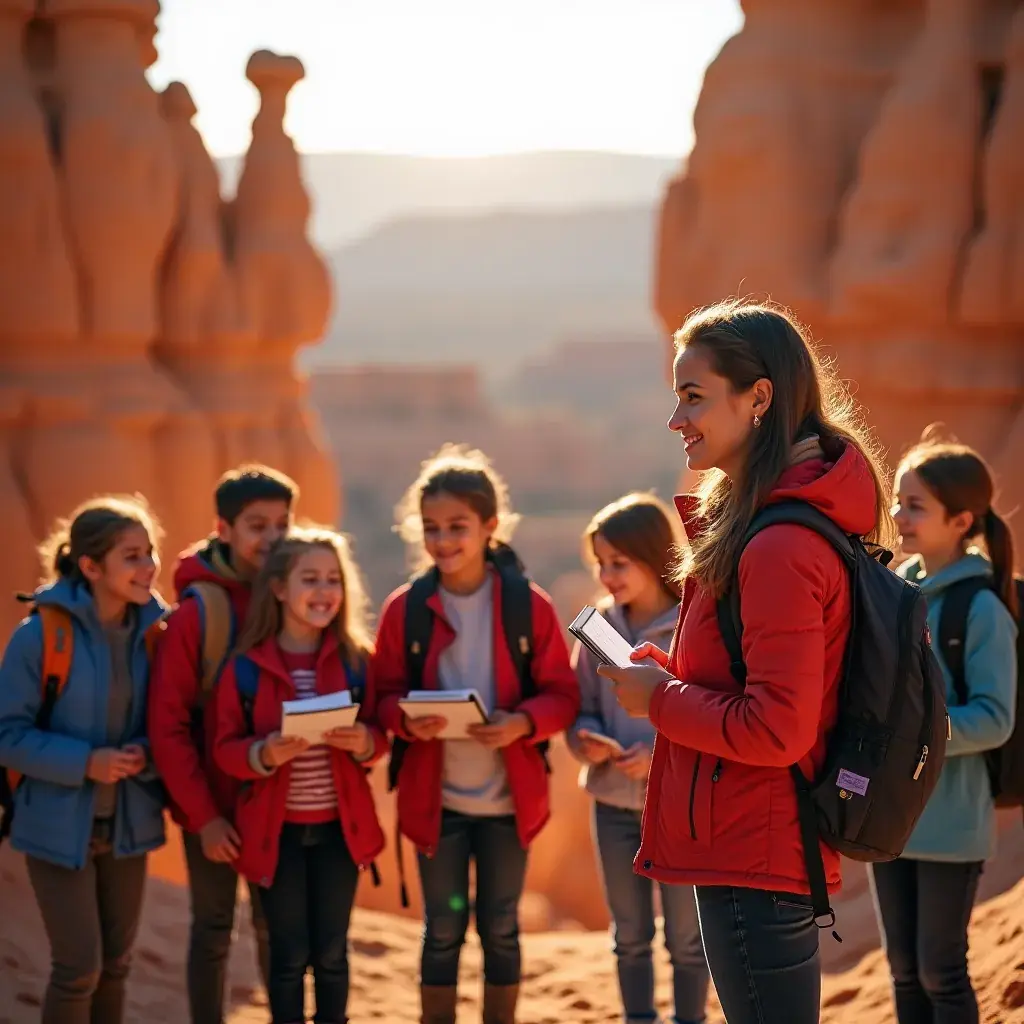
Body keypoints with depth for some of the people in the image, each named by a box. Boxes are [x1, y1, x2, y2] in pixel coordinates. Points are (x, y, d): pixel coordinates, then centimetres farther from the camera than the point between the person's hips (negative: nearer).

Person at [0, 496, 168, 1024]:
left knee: (115, 963, 14)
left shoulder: (154, 629, -3)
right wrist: (85, 763, -24)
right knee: (79, 967, -4)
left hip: (127, 822, 5)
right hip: (60, 825, -5)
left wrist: (147, 754, -14)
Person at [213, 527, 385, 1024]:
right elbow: (225, 748, -4)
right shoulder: (246, 666, -7)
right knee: (288, 955, 7)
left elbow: (378, 736, 4)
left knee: (331, 952, 10)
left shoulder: (356, 658, -1)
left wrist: (364, 742, -18)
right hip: (276, 829, -1)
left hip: (339, 826, 2)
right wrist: (264, 753, -24)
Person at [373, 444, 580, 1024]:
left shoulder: (529, 604, -7)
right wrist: (408, 719, -22)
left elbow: (562, 695, -5)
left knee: (500, 928, 12)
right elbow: (386, 694, 0)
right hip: (434, 797, 1)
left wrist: (524, 722, -24)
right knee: (443, 930, 10)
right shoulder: (405, 608, -4)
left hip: (508, 797, 0)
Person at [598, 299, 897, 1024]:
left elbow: (776, 729, -25)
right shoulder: (803, 519, 11)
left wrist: (659, 699, -11)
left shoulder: (779, 548, -22)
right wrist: (670, 671, 6)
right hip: (764, 854, 11)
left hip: (752, 868, -11)